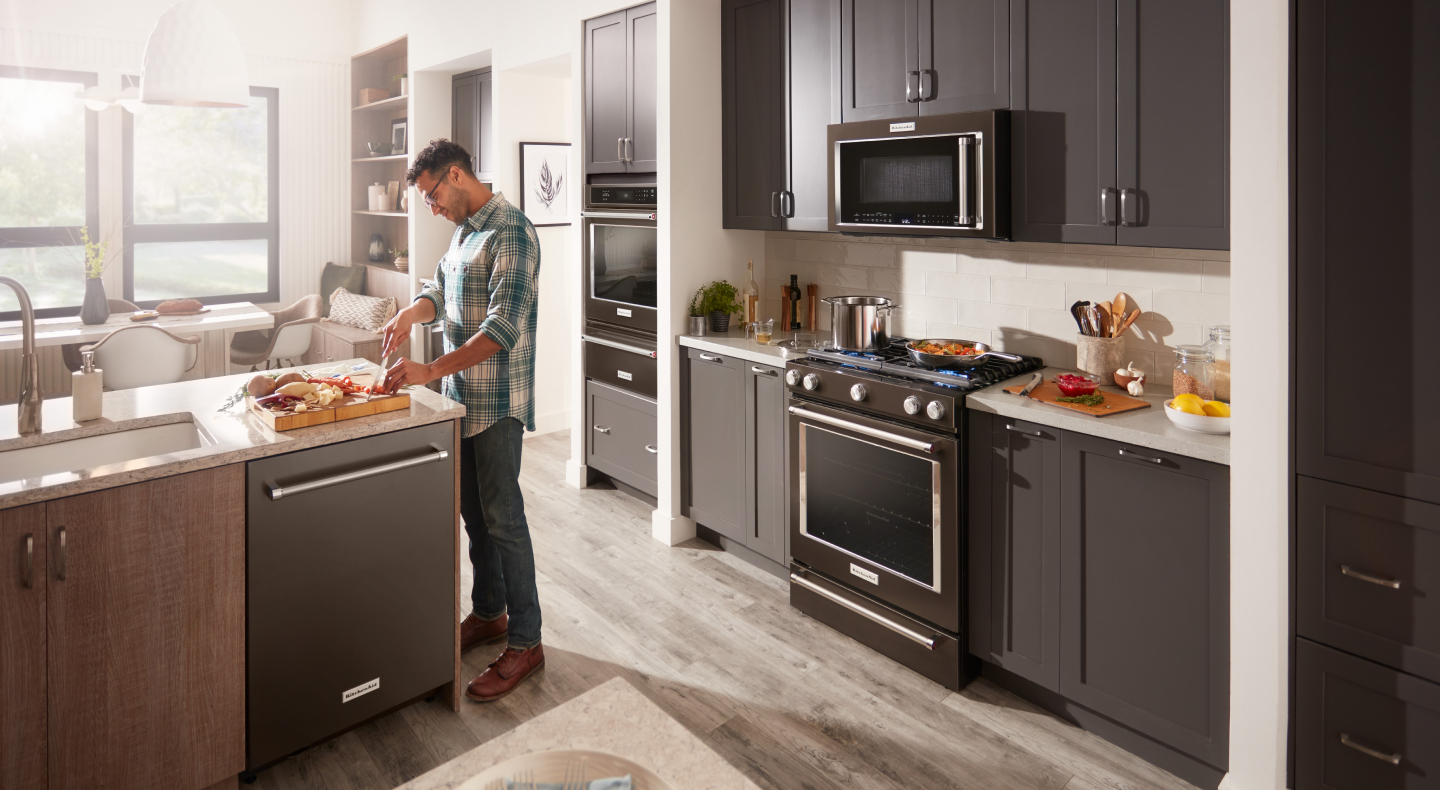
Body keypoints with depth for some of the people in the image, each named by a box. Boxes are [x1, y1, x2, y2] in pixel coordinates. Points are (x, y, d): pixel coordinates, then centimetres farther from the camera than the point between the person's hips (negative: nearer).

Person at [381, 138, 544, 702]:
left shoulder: (511, 232, -18)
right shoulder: (463, 231, 13)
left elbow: (503, 328, -26)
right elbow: (442, 290, 21)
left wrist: (431, 371, -28)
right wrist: (412, 312, -2)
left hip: (497, 401, -9)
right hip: (462, 396, 9)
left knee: (502, 517, -4)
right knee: (473, 511, 17)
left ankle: (525, 642, 8)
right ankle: (488, 613, 32)